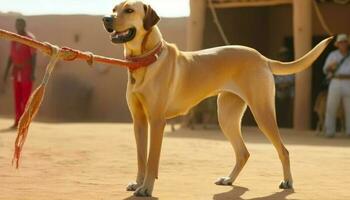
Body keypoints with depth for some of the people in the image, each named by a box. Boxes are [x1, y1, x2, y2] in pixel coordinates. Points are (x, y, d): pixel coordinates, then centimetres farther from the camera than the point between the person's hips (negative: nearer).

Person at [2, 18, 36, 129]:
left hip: (27, 72, -6)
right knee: (17, 97, 4)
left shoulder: (30, 38, -8)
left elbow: (34, 56, -12)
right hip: (16, 72, 6)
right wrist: (6, 72, 11)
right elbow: (11, 57, 15)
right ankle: (17, 121, 7)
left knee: (26, 97, -6)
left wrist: (32, 73, -19)